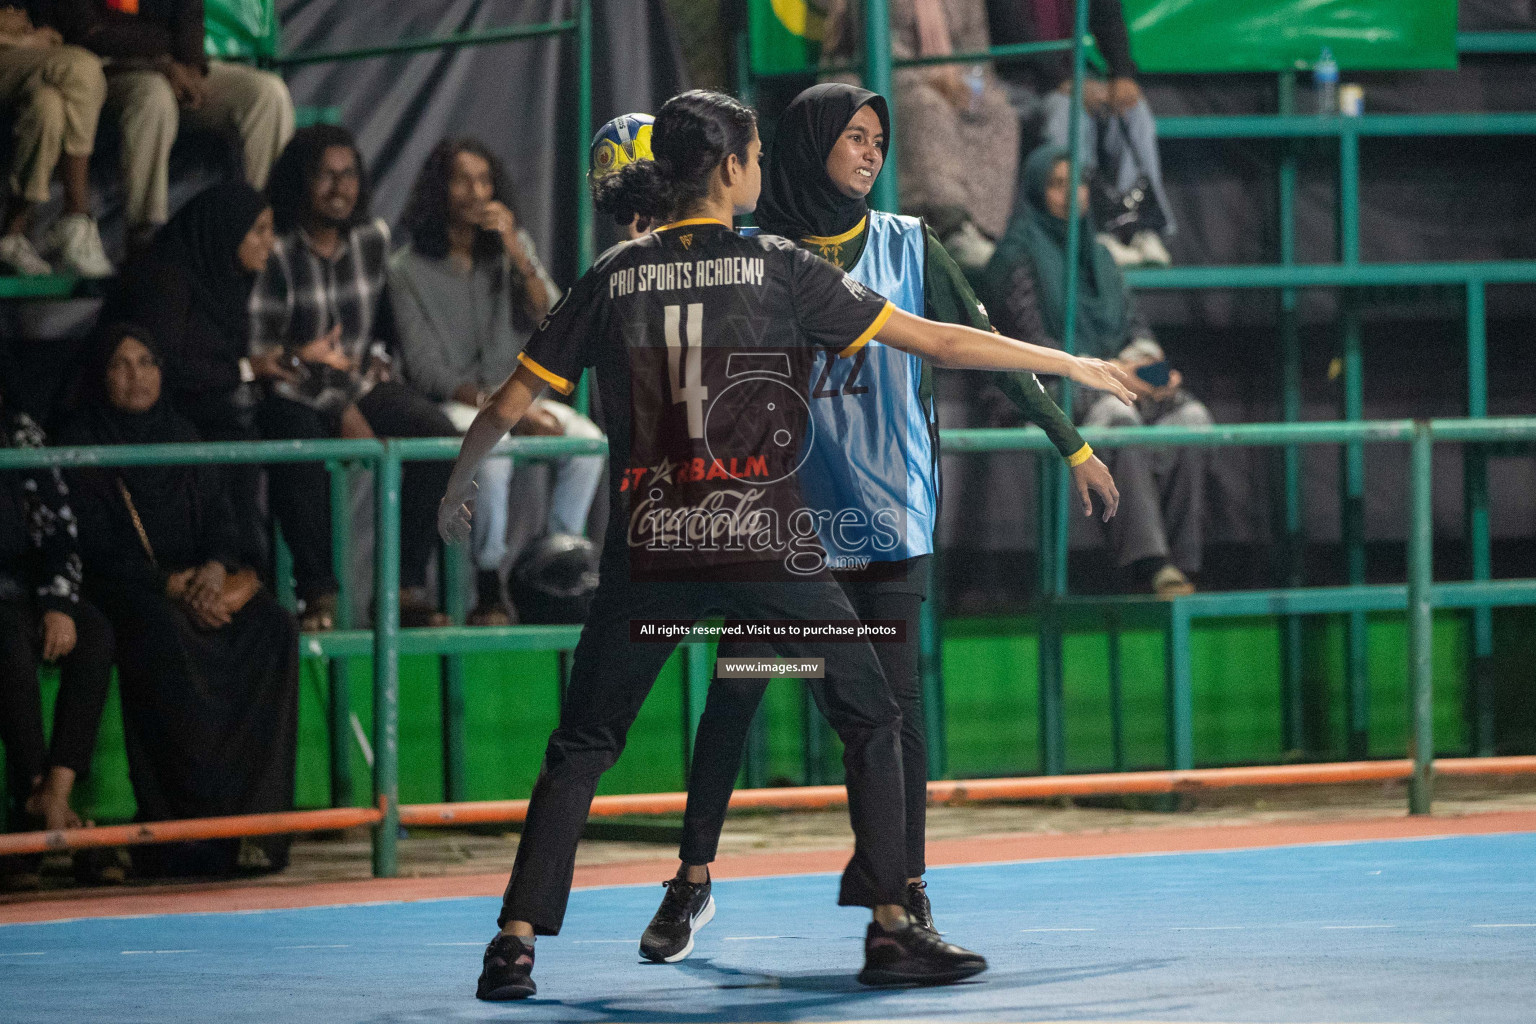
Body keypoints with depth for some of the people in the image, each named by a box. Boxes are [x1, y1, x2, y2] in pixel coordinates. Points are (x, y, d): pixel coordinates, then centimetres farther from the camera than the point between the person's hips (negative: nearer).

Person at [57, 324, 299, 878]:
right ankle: (195, 825, -38)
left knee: (272, 628, -24)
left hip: (198, 581, 5)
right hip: (122, 591, -5)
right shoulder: (81, 444, 1)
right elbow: (95, 547, -8)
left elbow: (221, 521, 12)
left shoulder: (182, 437, 18)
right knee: (166, 636, -38)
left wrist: (214, 568, -11)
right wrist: (170, 584, -18)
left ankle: (257, 821, -28)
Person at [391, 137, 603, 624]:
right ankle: (490, 590, -26)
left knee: (588, 440, -25)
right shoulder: (409, 268, -4)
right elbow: (426, 370, -9)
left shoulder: (512, 247, 9)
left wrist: (517, 253, -17)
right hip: (448, 404, -4)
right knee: (490, 455, -37)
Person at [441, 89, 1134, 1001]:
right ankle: (891, 930, 6)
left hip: (649, 549, 2)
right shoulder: (780, 269, -1)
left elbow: (510, 405, 10)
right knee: (873, 725, 13)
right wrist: (1071, 364, 9)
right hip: (767, 548, -2)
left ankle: (516, 943, 1)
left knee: (580, 748, 12)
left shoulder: (612, 279, 5)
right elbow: (937, 341, 0)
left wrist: (458, 488, 29)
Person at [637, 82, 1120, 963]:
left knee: (894, 693, -4)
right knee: (735, 689, -2)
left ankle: (909, 889, 6)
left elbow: (984, 346, 7)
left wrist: (1072, 443, 7)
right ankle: (693, 878, 10)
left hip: (888, 501, 0)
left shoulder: (906, 246, 3)